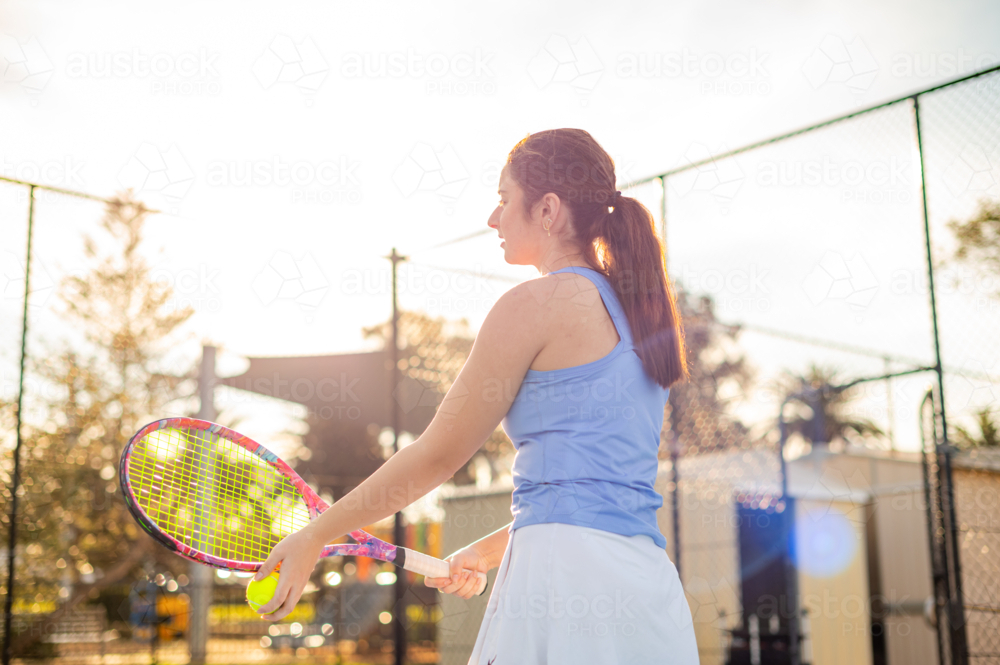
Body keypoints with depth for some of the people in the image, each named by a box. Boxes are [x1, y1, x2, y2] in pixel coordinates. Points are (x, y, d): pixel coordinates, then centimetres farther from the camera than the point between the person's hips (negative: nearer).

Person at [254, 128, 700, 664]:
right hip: (651, 582, 8)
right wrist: (488, 551, 31)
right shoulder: (639, 312, 18)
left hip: (570, 574, -8)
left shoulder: (536, 302, -5)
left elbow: (438, 455, -1)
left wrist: (313, 538, 9)